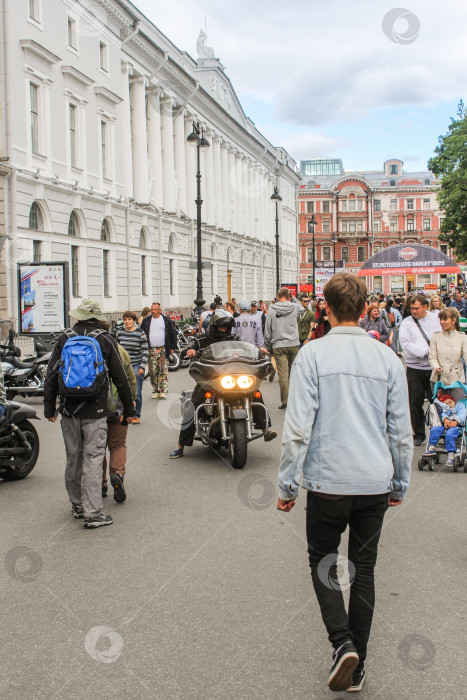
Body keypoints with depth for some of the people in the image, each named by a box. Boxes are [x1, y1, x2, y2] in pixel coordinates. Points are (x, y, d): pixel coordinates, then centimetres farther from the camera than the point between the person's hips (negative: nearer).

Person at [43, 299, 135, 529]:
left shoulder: (64, 339, 3)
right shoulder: (105, 340, -2)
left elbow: (51, 376, 4)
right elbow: (120, 378, 1)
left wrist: (49, 408, 11)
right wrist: (129, 409, 10)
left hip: (68, 409, 3)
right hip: (95, 411, -3)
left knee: (73, 457, 14)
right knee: (93, 458, -2)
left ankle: (77, 505, 26)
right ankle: (92, 513, -5)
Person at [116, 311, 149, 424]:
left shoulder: (140, 333, -4)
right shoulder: (120, 332, 6)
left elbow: (145, 350, -3)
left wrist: (142, 367, -10)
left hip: (136, 366, -3)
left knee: (136, 393, 0)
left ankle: (137, 416, 12)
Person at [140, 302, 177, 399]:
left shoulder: (166, 320, 4)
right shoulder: (146, 321, 8)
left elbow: (173, 334, 8)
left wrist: (172, 347, 4)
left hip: (163, 350, -2)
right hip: (151, 350, 2)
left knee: (163, 371, -5)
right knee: (152, 372, 1)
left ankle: (163, 391, -2)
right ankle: (155, 391, 9)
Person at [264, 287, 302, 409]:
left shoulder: (271, 310, 0)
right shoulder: (294, 307, 1)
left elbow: (267, 330, 1)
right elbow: (301, 307, 28)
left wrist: (268, 346, 9)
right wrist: (293, 297, 25)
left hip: (278, 346, -1)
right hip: (293, 344, 2)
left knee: (283, 374, -3)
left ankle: (284, 401, -3)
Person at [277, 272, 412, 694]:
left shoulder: (312, 355, -8)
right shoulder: (387, 358, 1)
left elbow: (298, 428, -11)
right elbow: (401, 431, 6)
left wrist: (287, 485, -3)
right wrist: (401, 483, 17)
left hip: (327, 481, -3)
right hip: (375, 484, 3)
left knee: (323, 563, 15)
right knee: (364, 569, 14)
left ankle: (343, 643, -3)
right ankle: (357, 667, 21)